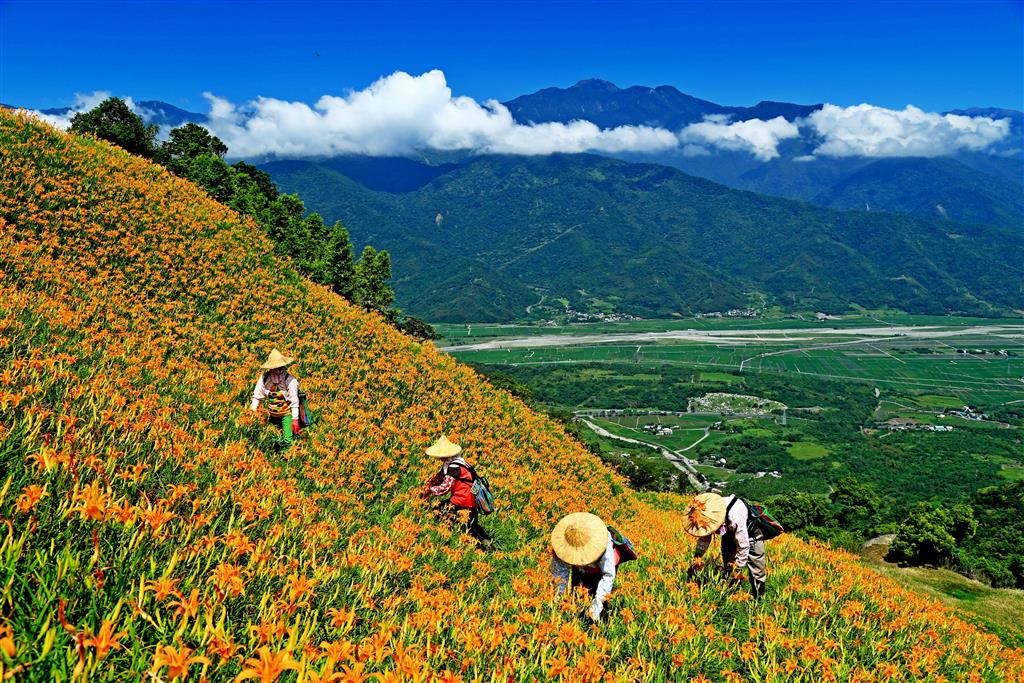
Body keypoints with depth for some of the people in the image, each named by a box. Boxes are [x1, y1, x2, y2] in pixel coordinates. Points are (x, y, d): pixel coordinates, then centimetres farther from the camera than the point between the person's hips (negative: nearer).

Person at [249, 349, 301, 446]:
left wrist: (295, 419, -15)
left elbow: (294, 401, -15)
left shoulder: (290, 380, -19)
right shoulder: (265, 377, -11)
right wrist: (253, 411, -5)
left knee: (288, 440, -12)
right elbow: (257, 395, 0)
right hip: (272, 414, 4)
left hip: (286, 414, -4)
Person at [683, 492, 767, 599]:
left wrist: (737, 570, -26)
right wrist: (696, 558, -16)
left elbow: (743, 546, -33)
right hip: (730, 534, 6)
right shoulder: (706, 514, -26)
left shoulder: (735, 519, -45)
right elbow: (704, 537, -8)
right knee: (728, 570, 7)